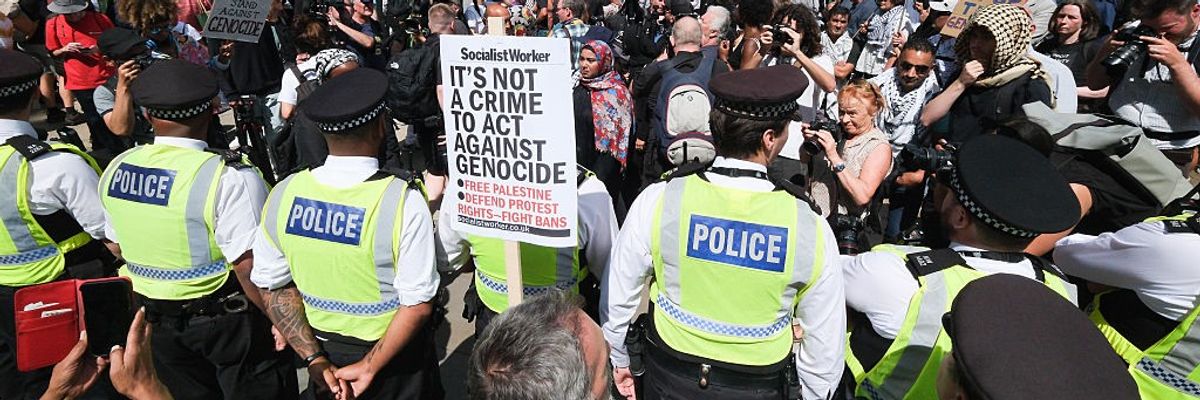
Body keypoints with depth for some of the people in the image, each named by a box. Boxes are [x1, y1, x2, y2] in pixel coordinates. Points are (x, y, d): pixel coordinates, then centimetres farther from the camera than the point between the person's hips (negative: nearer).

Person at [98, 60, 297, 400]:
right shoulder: (229, 178, -25)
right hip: (228, 319, -6)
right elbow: (250, 268, -27)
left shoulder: (116, 169, -3)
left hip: (157, 320, 7)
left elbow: (117, 247, 9)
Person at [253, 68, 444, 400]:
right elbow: (418, 304, -24)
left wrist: (314, 359, -3)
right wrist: (370, 367, -14)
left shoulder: (285, 194, -13)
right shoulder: (404, 200, -26)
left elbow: (273, 288, -5)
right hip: (396, 361, -3)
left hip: (324, 351, 4)